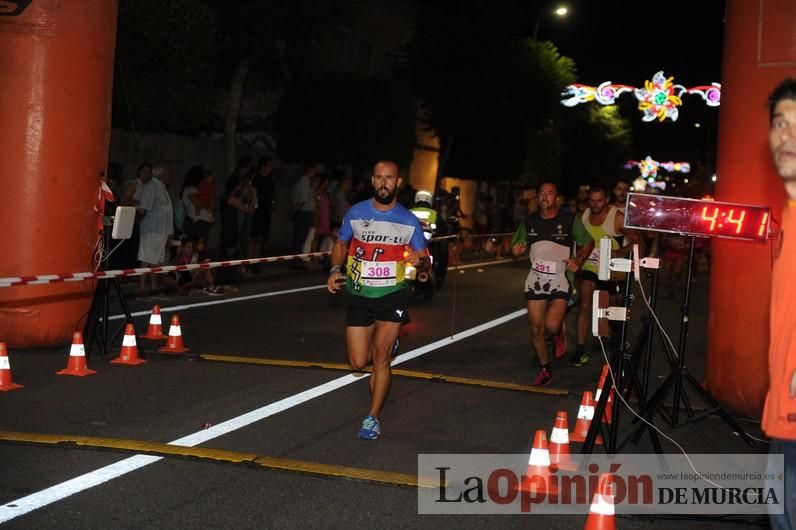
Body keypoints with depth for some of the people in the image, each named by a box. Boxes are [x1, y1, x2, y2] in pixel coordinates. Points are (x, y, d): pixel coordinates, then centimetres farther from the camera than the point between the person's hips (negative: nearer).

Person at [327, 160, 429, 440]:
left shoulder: (409, 221, -4)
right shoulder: (356, 213, -2)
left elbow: (426, 262, 2)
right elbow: (341, 244, 14)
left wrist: (420, 261, -23)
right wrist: (335, 270, -4)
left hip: (391, 296, -2)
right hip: (359, 296, 2)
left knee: (380, 358, -10)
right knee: (358, 362, 2)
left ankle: (373, 418, 3)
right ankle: (384, 345, 37)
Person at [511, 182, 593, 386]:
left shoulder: (570, 220, -3)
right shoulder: (529, 222, 7)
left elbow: (588, 242, 6)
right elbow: (517, 247, 18)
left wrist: (579, 259, -12)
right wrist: (517, 249, -6)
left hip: (560, 280, -4)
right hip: (535, 280, 4)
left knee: (552, 325, -21)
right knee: (536, 327, 4)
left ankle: (560, 333, 17)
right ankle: (544, 369, 22)